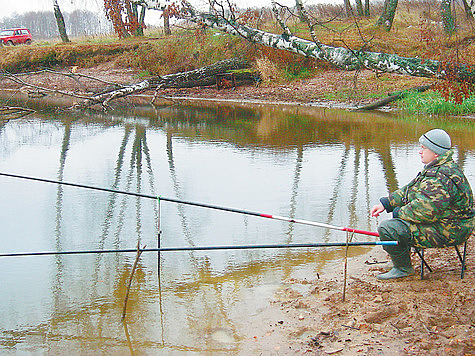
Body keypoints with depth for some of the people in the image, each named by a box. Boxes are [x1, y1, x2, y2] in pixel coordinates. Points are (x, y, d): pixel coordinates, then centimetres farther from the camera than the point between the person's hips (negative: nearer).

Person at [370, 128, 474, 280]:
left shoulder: (443, 178, -27)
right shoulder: (435, 169, 10)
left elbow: (424, 210, -31)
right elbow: (409, 190, 16)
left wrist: (399, 213, -14)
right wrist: (385, 203, 7)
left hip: (445, 232, -12)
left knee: (387, 229, -19)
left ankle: (403, 268, 1)